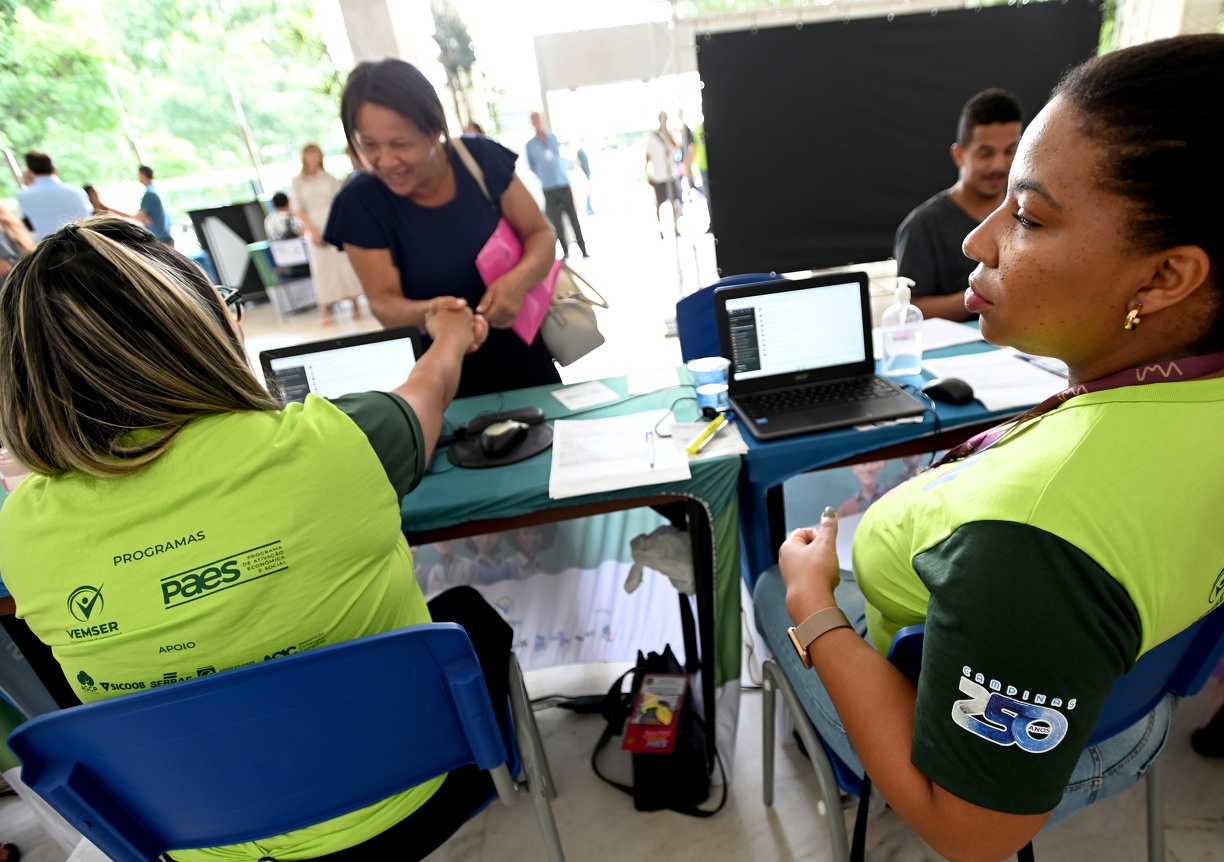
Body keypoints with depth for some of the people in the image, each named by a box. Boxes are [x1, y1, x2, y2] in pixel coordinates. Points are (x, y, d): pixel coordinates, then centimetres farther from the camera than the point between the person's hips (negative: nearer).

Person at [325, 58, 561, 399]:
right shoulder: (359, 203, -13)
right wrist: (428, 313, -35)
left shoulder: (481, 158, -11)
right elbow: (383, 301, -12)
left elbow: (541, 234, -6)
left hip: (524, 357, 2)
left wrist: (520, 278, -27)